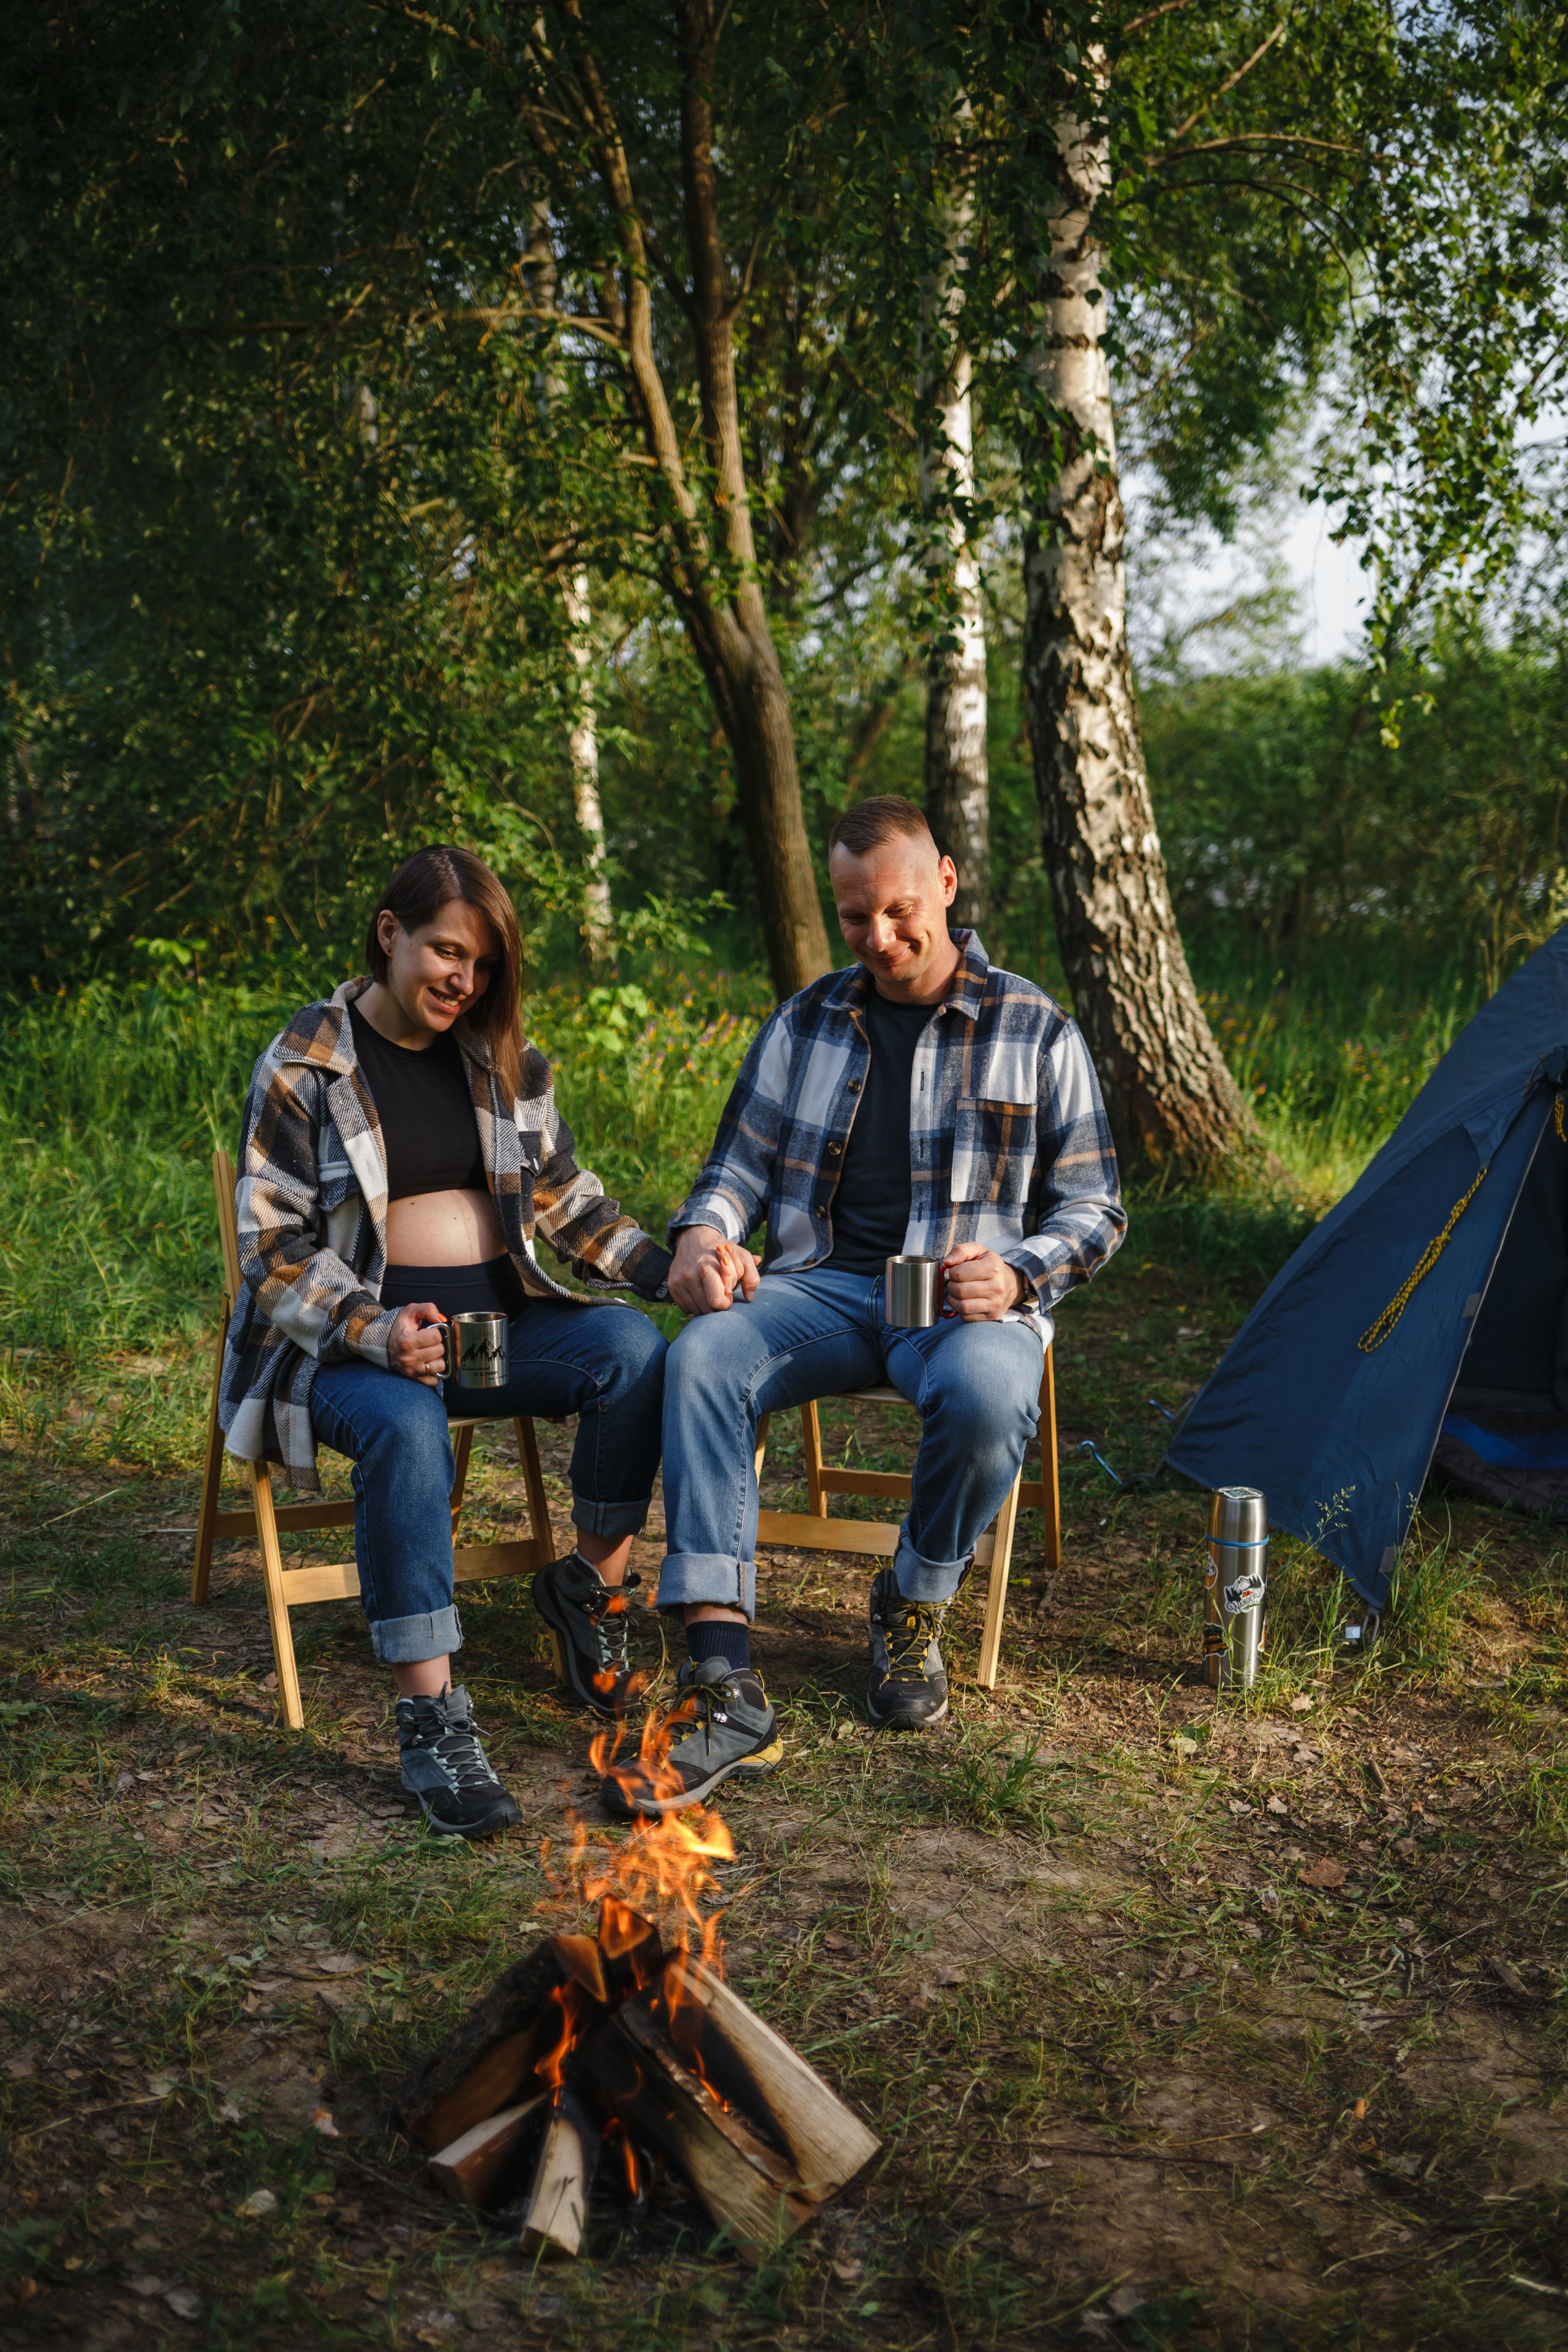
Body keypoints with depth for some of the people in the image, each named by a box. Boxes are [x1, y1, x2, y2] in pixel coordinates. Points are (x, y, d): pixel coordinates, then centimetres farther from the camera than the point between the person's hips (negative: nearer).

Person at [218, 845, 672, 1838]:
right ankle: (432, 1719, -34)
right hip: (356, 1336, -4)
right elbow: (273, 1246, -6)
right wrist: (374, 1330, -24)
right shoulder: (304, 1067, -2)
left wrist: (665, 1263, -3)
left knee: (632, 1346, -26)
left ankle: (593, 1586, -7)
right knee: (405, 1426, -38)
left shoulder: (505, 1061, 12)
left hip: (502, 1319, 4)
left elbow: (565, 1200, 15)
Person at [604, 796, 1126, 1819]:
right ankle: (726, 1691, -36)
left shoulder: (1036, 1031, 6)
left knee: (986, 1392, -39)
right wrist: (705, 1233, -6)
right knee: (703, 1356, -31)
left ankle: (913, 1610, -6)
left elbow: (1092, 1208, 8)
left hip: (971, 1300, -2)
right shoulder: (807, 1023, 13)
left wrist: (1019, 1274, -13)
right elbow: (741, 1160, 18)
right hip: (824, 1284, 3)